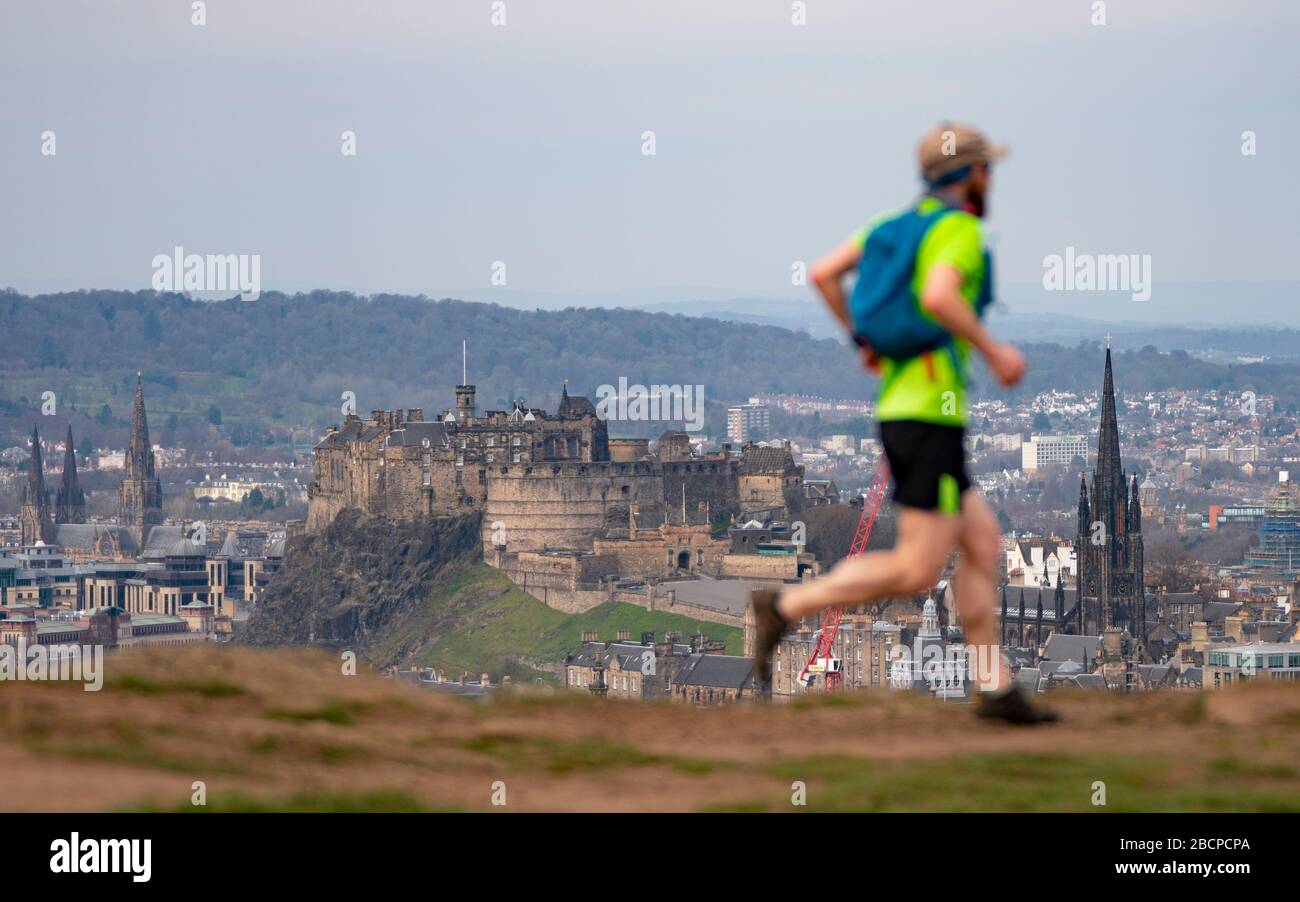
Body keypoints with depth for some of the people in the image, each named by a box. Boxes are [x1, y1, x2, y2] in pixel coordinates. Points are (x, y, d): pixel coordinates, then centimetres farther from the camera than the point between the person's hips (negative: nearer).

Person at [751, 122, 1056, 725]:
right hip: (931, 415, -10)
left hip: (897, 411, 10)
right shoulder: (960, 229, -10)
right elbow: (937, 298, -30)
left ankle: (995, 687, 9)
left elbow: (821, 274, 11)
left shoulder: (896, 222, 15)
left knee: (984, 543, 12)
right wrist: (994, 353, -16)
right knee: (916, 572, -9)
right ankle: (784, 609, -12)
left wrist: (862, 341, 22)